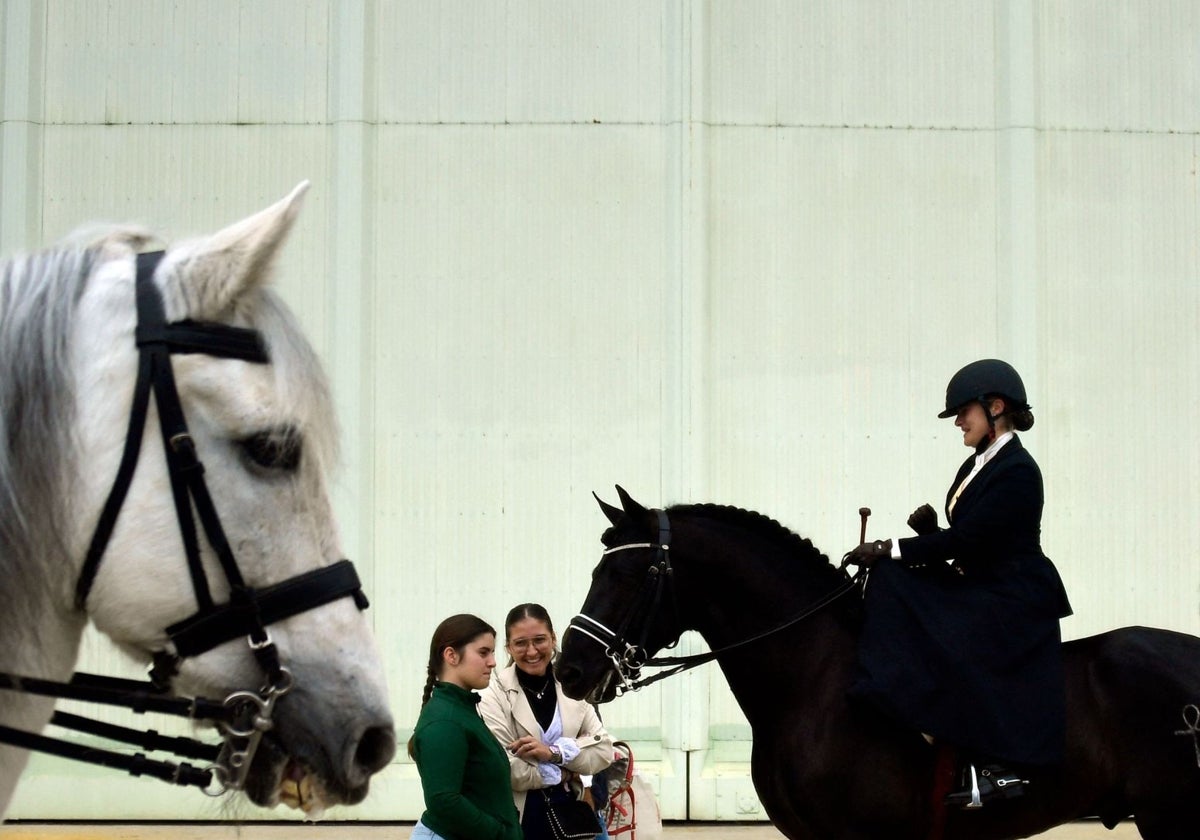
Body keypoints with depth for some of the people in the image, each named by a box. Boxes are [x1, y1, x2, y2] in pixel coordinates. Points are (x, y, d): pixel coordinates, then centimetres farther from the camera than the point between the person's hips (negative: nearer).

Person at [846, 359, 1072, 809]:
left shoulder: (1017, 472, -16)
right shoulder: (975, 467, 13)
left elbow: (966, 538, -22)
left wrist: (890, 550, -19)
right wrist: (928, 531, -5)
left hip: (1012, 600, -10)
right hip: (974, 590, 10)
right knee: (893, 583, -2)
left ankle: (997, 765, -23)